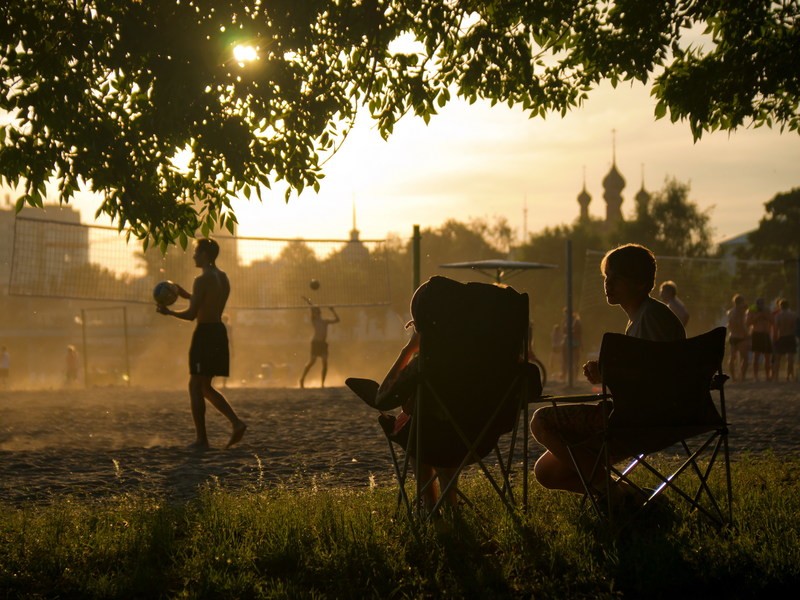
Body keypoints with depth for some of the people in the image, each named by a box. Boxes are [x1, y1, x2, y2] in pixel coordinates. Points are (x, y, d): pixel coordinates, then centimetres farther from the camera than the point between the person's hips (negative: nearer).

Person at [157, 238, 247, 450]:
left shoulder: (202, 280, -14)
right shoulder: (223, 278, 13)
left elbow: (191, 315, -16)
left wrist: (168, 312, -1)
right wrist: (188, 296, 26)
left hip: (205, 334, -8)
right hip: (219, 331, 8)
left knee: (196, 387, 0)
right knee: (205, 387, 17)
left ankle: (201, 439, 1)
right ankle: (236, 422, 3)